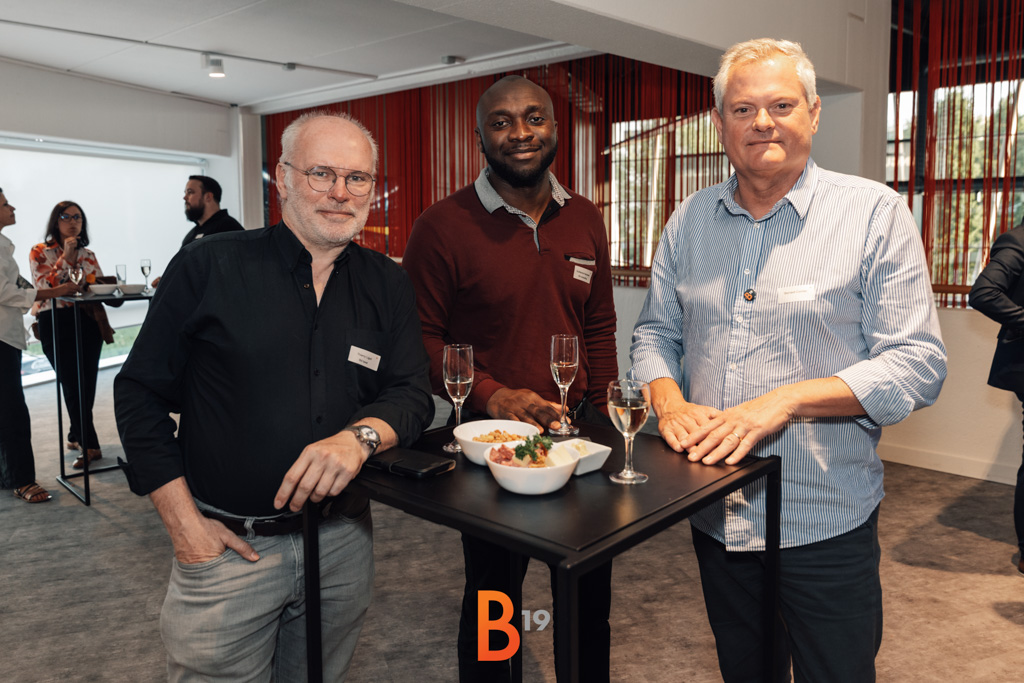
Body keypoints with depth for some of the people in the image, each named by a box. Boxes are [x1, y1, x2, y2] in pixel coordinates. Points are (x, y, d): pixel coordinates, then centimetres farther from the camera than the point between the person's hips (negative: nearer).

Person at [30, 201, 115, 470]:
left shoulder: (88, 254, 15)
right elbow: (45, 287, -10)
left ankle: (76, 436, 19)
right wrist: (65, 258, -12)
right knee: (73, 385, -8)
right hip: (56, 324, -4)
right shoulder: (40, 252, 3)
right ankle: (89, 445, -6)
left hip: (88, 322, 4)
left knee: (87, 385, 2)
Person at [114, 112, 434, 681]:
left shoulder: (388, 286, 3)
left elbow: (414, 394, 0)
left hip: (343, 544, 3)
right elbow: (141, 390, -2)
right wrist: (183, 522, -7)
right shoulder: (209, 266, -6)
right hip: (225, 546, -3)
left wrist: (361, 436, -23)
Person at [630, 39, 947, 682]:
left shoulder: (875, 212, -8)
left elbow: (917, 363, -12)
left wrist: (785, 400, -24)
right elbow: (655, 332, 12)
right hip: (714, 515, 4)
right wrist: (669, 400, -9)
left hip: (826, 525, -4)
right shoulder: (690, 220, 5)